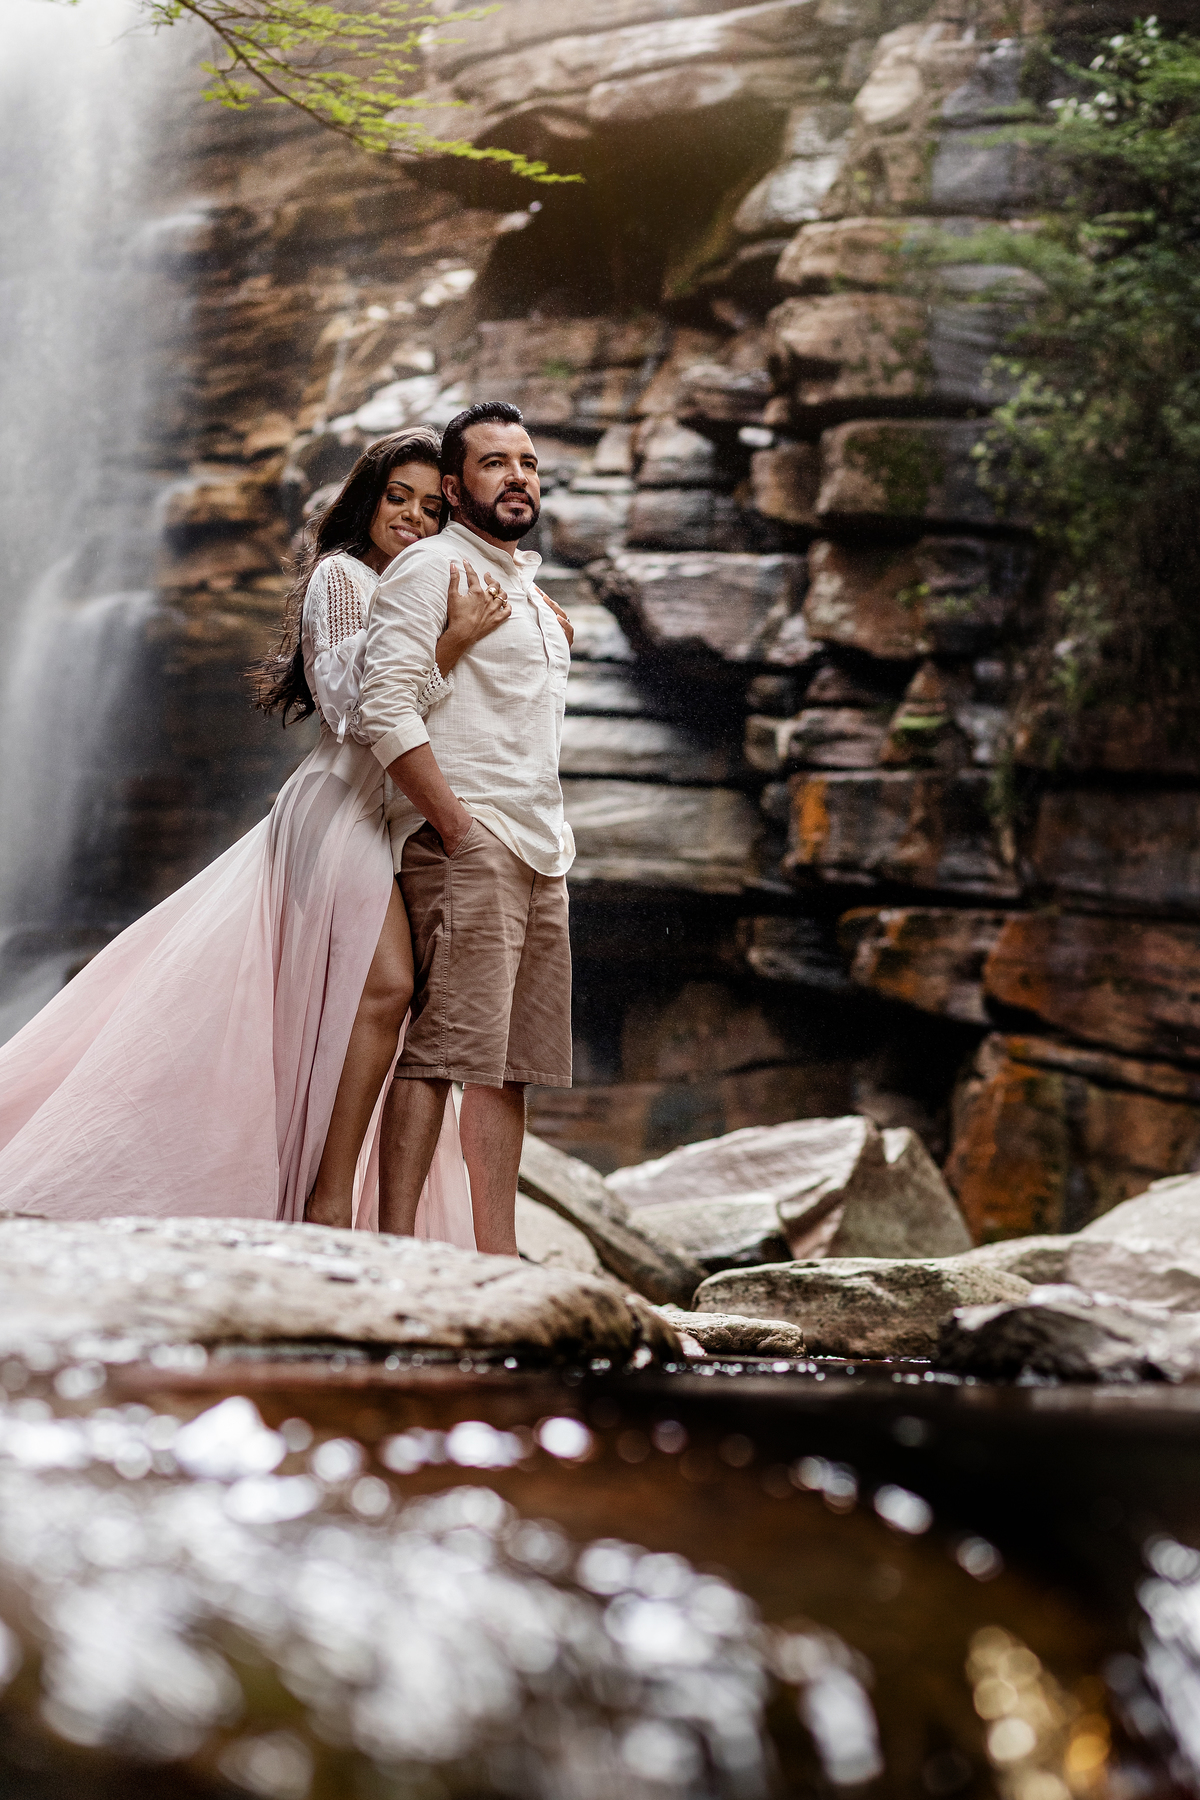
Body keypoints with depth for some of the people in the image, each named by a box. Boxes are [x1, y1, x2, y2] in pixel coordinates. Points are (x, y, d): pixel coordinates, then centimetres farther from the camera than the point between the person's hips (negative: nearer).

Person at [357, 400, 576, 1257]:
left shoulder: (533, 588, 23)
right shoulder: (432, 565, -4)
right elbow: (385, 706, -16)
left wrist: (553, 838, 18)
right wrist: (456, 827, -18)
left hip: (539, 855, 9)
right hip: (463, 843, -8)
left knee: (511, 1059, 6)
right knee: (442, 1048, -13)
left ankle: (498, 1260, 9)